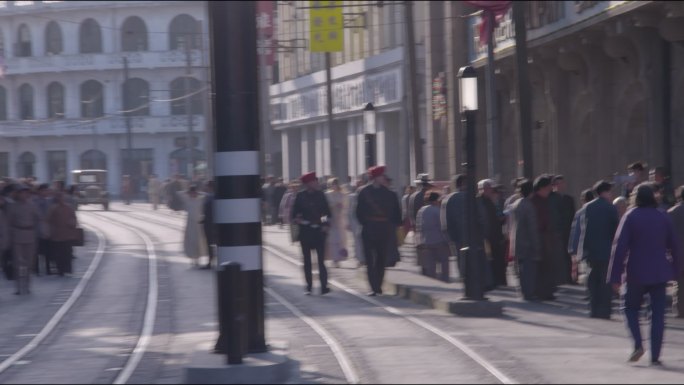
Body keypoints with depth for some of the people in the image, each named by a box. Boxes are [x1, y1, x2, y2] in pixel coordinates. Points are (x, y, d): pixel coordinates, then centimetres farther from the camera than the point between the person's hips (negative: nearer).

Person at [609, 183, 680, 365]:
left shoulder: (630, 217, -6)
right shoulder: (664, 218, 4)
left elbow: (620, 247, -10)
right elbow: (674, 246, 8)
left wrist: (615, 276, -8)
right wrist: (675, 271, 18)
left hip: (636, 273, -2)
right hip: (660, 273, 2)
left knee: (631, 307, 15)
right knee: (658, 313, 4)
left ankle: (638, 344, -6)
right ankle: (655, 355, -1)